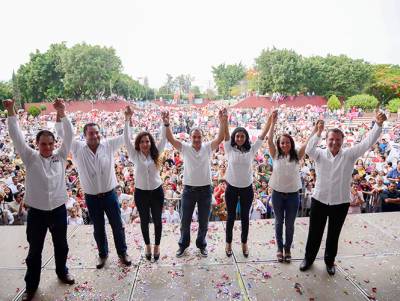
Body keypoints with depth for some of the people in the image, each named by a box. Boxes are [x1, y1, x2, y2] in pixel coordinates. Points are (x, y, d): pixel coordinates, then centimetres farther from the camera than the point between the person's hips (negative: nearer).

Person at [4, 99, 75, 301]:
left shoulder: (60, 156, 0)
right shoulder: (30, 158, -2)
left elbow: (69, 135, -8)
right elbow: (16, 137, -9)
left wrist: (61, 113, -17)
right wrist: (11, 112, -17)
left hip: (58, 210, 1)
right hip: (36, 212, -1)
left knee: (61, 246, 18)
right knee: (35, 250, 13)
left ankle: (62, 272, 42)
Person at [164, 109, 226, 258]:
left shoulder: (208, 147, -2)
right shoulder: (185, 148, -3)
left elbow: (220, 138, -15)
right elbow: (171, 139, -14)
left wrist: (223, 122, -29)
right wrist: (166, 124, -29)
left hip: (205, 189, 0)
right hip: (189, 189, 0)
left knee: (203, 221, 14)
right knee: (185, 221, 13)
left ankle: (201, 244, 36)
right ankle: (183, 244, 36)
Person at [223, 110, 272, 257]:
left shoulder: (251, 150, -1)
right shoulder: (229, 149, -4)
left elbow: (262, 135, -4)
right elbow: (226, 134, -14)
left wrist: (270, 120, -11)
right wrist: (224, 118, -26)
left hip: (247, 189, 1)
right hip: (232, 188, -1)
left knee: (245, 217, 14)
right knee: (231, 216, 12)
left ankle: (244, 243, 33)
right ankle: (228, 243, 30)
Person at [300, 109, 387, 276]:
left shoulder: (349, 154, -3)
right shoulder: (320, 154, -5)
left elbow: (367, 143, -13)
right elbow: (309, 149, -26)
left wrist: (378, 125, -24)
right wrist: (317, 132, -30)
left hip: (340, 203, 1)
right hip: (319, 201, -1)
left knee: (333, 235, 17)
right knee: (314, 233, 13)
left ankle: (329, 261, 39)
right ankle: (308, 258, 34)